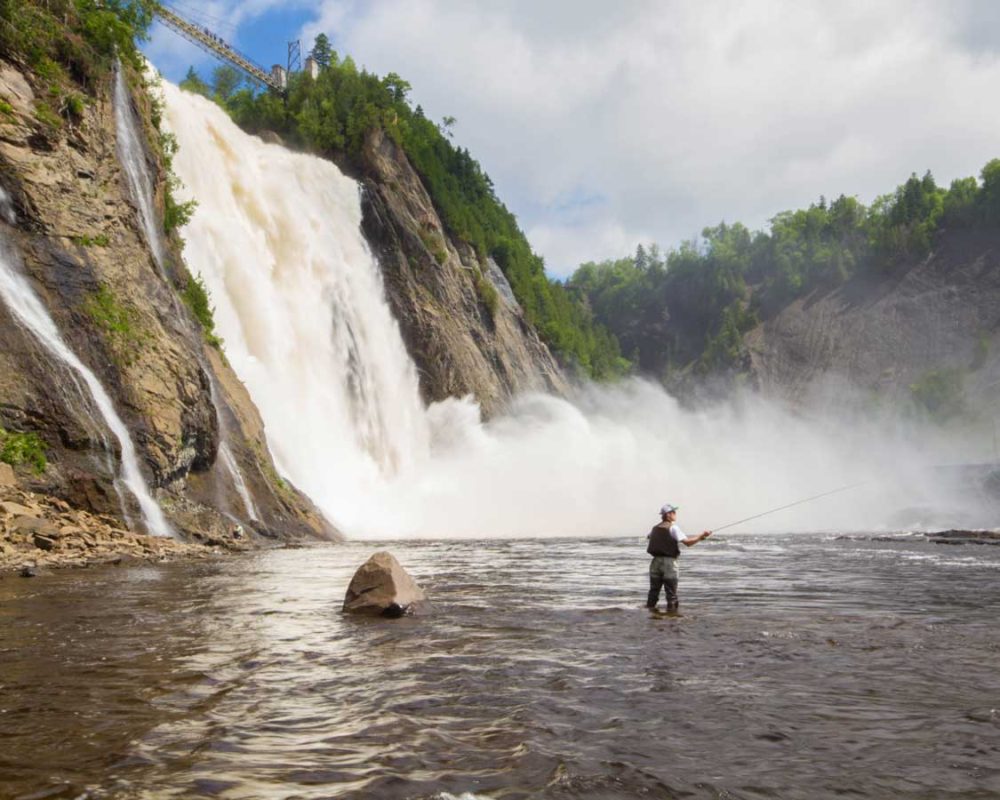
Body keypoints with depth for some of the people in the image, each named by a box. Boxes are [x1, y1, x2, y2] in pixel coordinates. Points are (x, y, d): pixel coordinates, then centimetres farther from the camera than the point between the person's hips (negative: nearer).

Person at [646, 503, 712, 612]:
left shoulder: (655, 528, 11)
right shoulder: (673, 527, -9)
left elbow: (648, 537, 33)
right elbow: (687, 542, -18)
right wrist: (701, 536, -10)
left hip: (656, 562, 6)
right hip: (669, 562, -6)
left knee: (654, 590, 12)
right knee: (671, 592, 0)